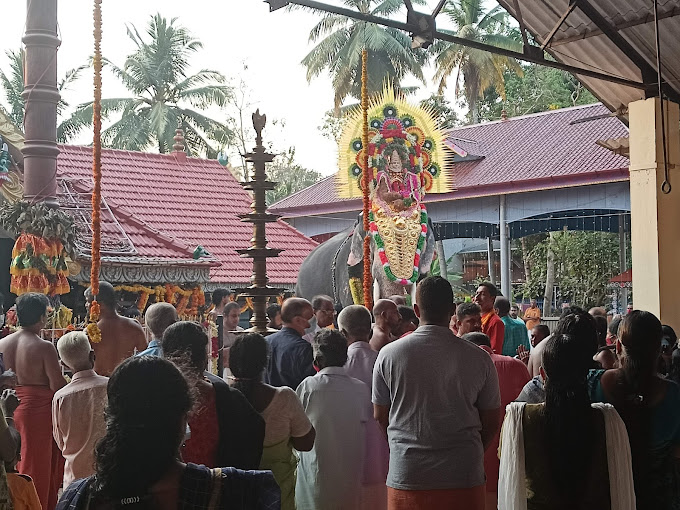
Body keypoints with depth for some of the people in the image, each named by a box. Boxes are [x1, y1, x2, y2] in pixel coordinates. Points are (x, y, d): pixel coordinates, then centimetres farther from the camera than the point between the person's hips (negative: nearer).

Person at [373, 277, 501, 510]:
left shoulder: (389, 354, -5)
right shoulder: (478, 358, -5)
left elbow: (379, 416, 5)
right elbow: (492, 422, 4)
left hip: (406, 475, 0)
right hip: (464, 477, 0)